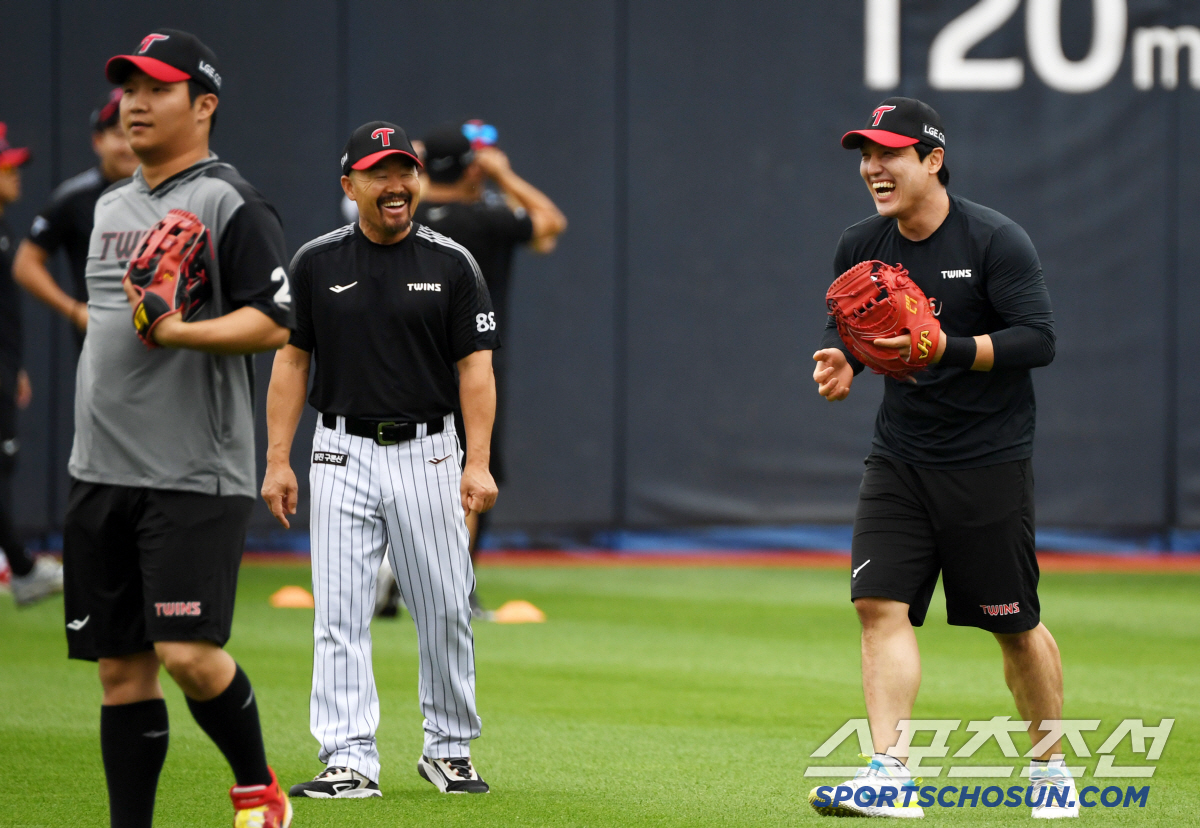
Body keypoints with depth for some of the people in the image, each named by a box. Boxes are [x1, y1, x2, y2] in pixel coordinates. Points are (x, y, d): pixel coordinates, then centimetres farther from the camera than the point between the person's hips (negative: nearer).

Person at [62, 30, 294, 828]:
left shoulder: (232, 206, -7)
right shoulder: (112, 207, 18)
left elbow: (274, 322, -15)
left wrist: (178, 333, -28)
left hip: (195, 478, -7)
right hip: (101, 477, 7)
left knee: (187, 653, -16)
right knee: (120, 665, 6)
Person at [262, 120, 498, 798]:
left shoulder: (452, 264, 1)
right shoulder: (316, 263, 4)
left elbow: (476, 366, -2)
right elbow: (292, 361, 8)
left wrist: (479, 463, -12)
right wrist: (278, 460, 0)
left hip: (429, 455, -1)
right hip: (344, 455, 1)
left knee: (446, 611, 3)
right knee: (341, 615, -4)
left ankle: (450, 750, 18)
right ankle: (350, 761, -4)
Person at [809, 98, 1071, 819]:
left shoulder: (997, 241, -12)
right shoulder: (861, 247, 4)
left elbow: (1039, 339, -17)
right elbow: (845, 327, 18)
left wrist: (947, 347, -29)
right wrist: (841, 361, -6)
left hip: (990, 462, -4)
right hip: (899, 461, 4)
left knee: (1015, 625, 4)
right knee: (881, 604, -12)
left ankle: (1052, 766, 23)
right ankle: (891, 773, -14)